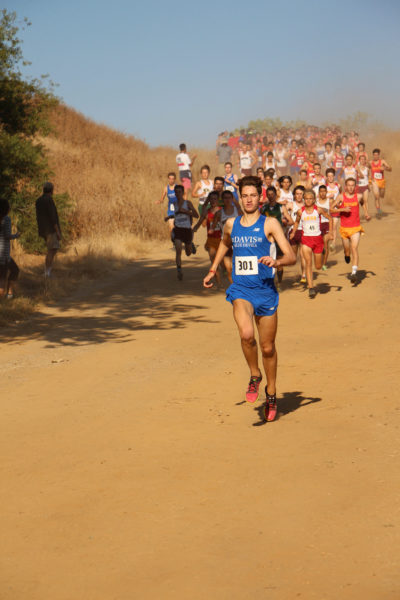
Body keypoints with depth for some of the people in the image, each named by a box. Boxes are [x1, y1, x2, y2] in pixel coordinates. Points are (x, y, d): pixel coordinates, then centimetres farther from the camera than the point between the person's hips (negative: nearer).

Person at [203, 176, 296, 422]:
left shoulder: (270, 224, -4)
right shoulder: (232, 224, 8)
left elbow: (292, 256, -10)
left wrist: (277, 261, -29)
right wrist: (213, 269, 29)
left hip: (266, 290, -1)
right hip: (241, 290, 1)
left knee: (268, 347, 8)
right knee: (246, 334, -26)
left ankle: (271, 394, 30)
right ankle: (255, 376, 1)